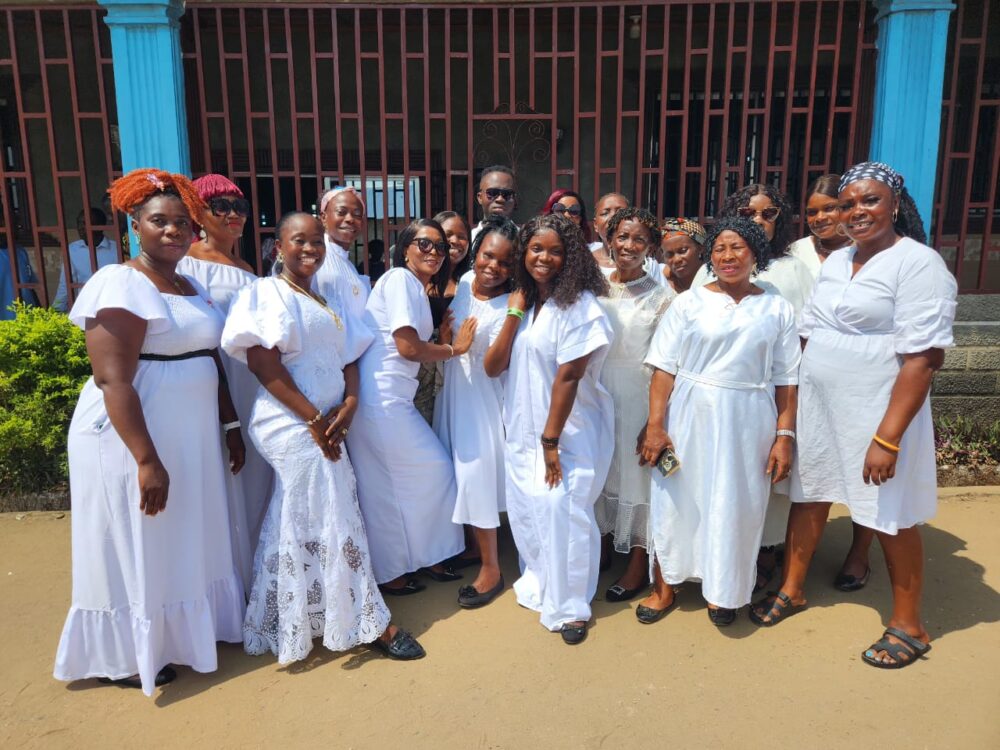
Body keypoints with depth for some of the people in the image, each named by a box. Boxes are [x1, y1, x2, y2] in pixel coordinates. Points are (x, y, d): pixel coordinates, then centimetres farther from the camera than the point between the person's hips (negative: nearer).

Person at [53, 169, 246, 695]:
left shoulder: (191, 287, 12)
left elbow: (210, 362, 16)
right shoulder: (120, 285, -14)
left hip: (191, 438, 8)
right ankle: (124, 657, 27)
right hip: (134, 439, -8)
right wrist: (147, 460, -25)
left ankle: (180, 631, 38)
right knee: (135, 548, 7)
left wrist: (230, 425, 12)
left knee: (186, 542, 18)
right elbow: (113, 380, -21)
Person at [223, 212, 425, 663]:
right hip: (292, 426, -7)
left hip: (323, 426, 7)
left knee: (297, 528, 16)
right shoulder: (266, 294, -7)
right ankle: (370, 624, 10)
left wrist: (349, 405, -6)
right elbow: (264, 365, -16)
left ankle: (287, 627, 31)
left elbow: (349, 358, 12)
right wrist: (314, 419, -17)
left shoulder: (328, 300, 16)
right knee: (334, 524, -2)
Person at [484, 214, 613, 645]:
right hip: (523, 430, 6)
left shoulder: (579, 305, -13)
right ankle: (538, 584, 36)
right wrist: (514, 314, -10)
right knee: (524, 508, 12)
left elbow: (568, 377, -17)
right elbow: (492, 368, -1)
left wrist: (551, 441, -17)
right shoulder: (521, 301, 7)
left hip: (568, 431, -6)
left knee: (562, 509, -9)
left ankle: (570, 606, 11)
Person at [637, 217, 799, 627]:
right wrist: (655, 425, -11)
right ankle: (664, 588, 26)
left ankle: (722, 591, 31)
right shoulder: (689, 302, 0)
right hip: (689, 417, 0)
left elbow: (787, 381, 3)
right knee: (676, 501, 8)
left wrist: (784, 436, -2)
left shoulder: (778, 309, 4)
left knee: (735, 506, 9)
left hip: (748, 423, 1)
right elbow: (664, 368, -4)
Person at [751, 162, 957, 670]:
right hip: (818, 407, 7)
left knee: (891, 518, 7)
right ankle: (792, 589, 35)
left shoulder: (918, 263, -12)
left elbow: (922, 358, -19)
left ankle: (908, 626, 28)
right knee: (807, 497, 15)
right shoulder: (836, 261, 10)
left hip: (878, 414, -6)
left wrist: (887, 438, -23)